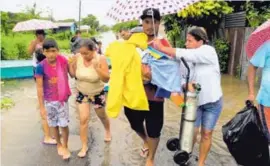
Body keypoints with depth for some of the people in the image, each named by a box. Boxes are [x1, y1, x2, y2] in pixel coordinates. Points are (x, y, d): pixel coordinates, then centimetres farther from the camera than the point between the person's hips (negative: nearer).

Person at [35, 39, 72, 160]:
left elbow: (70, 73, 10)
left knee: (64, 124, 8)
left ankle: (65, 147, 30)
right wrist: (41, 106, -11)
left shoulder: (63, 60, -12)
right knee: (54, 125, 17)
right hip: (49, 101, -1)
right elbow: (39, 87, -13)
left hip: (63, 98, 1)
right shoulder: (41, 67, -19)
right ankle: (59, 145, 41)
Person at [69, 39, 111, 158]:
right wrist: (70, 65, -18)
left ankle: (108, 131, 52)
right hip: (82, 93, 2)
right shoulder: (77, 58, -16)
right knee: (83, 119, -2)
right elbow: (73, 74, -2)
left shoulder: (100, 59, -24)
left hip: (97, 94, -1)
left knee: (102, 116, 20)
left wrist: (97, 68, -39)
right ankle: (84, 146, 16)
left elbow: (106, 79, -28)